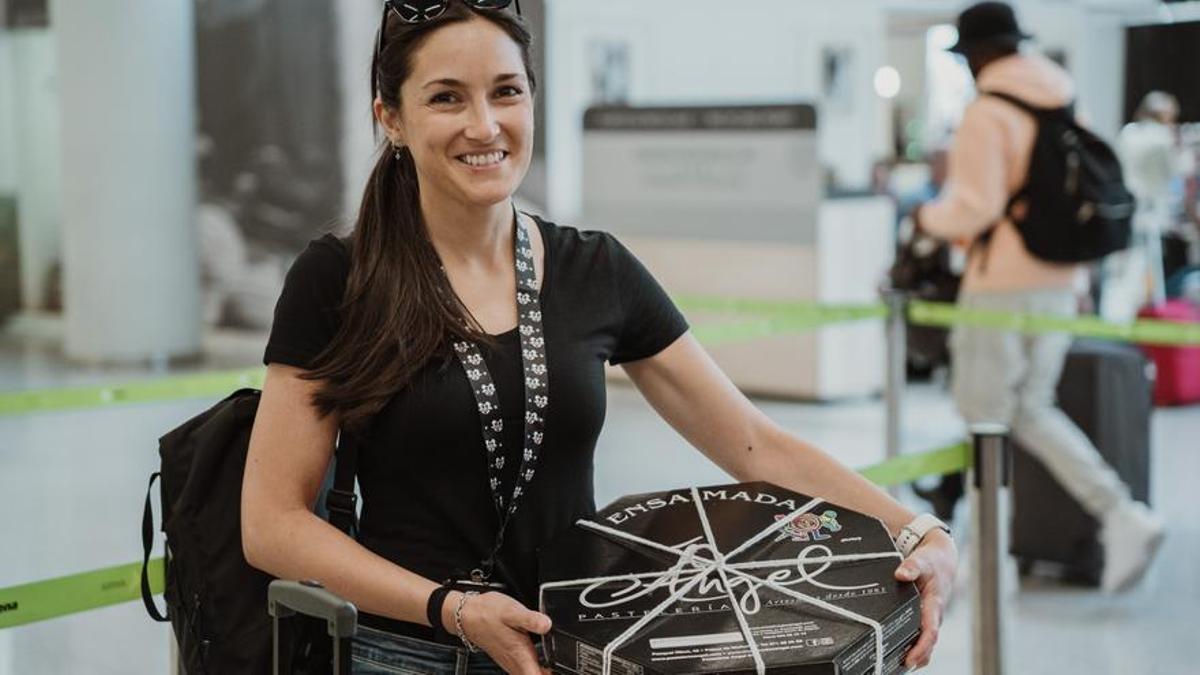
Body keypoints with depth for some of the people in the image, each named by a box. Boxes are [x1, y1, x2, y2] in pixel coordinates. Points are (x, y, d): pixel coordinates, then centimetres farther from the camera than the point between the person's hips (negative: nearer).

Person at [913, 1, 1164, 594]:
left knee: (981, 415, 5)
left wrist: (928, 216, -2)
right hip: (1059, 282, 8)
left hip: (1002, 285, -8)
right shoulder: (1066, 100, 9)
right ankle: (1120, 514, 1)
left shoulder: (987, 114, -15)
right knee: (1031, 411, 15)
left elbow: (975, 207, -20)